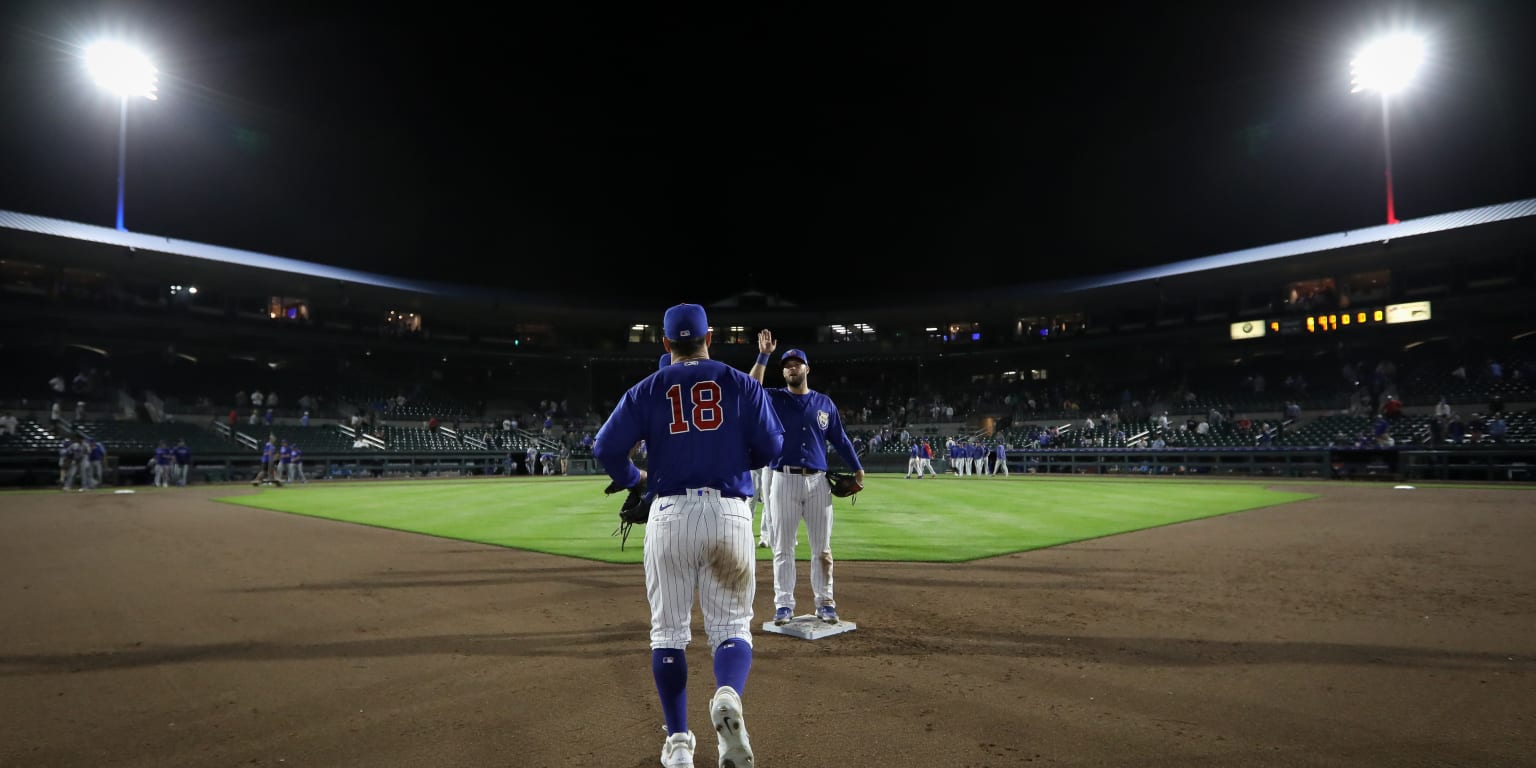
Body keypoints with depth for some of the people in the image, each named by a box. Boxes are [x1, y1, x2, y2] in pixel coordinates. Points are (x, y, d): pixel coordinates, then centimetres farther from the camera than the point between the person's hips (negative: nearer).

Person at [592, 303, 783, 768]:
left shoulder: (647, 390, 5)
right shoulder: (742, 384, 5)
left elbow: (606, 449, -2)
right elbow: (771, 447, 0)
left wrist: (633, 478, 18)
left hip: (669, 515, 1)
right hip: (729, 514, 0)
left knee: (668, 630, 13)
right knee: (731, 625, 8)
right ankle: (728, 695, -22)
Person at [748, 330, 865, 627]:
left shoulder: (824, 403, 10)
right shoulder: (775, 399, 4)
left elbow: (840, 438, 14)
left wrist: (857, 469, 11)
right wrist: (763, 356, -21)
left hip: (817, 482, 2)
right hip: (784, 481, -1)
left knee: (821, 547, 6)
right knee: (783, 547, 4)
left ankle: (825, 603, 16)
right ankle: (784, 604, 12)